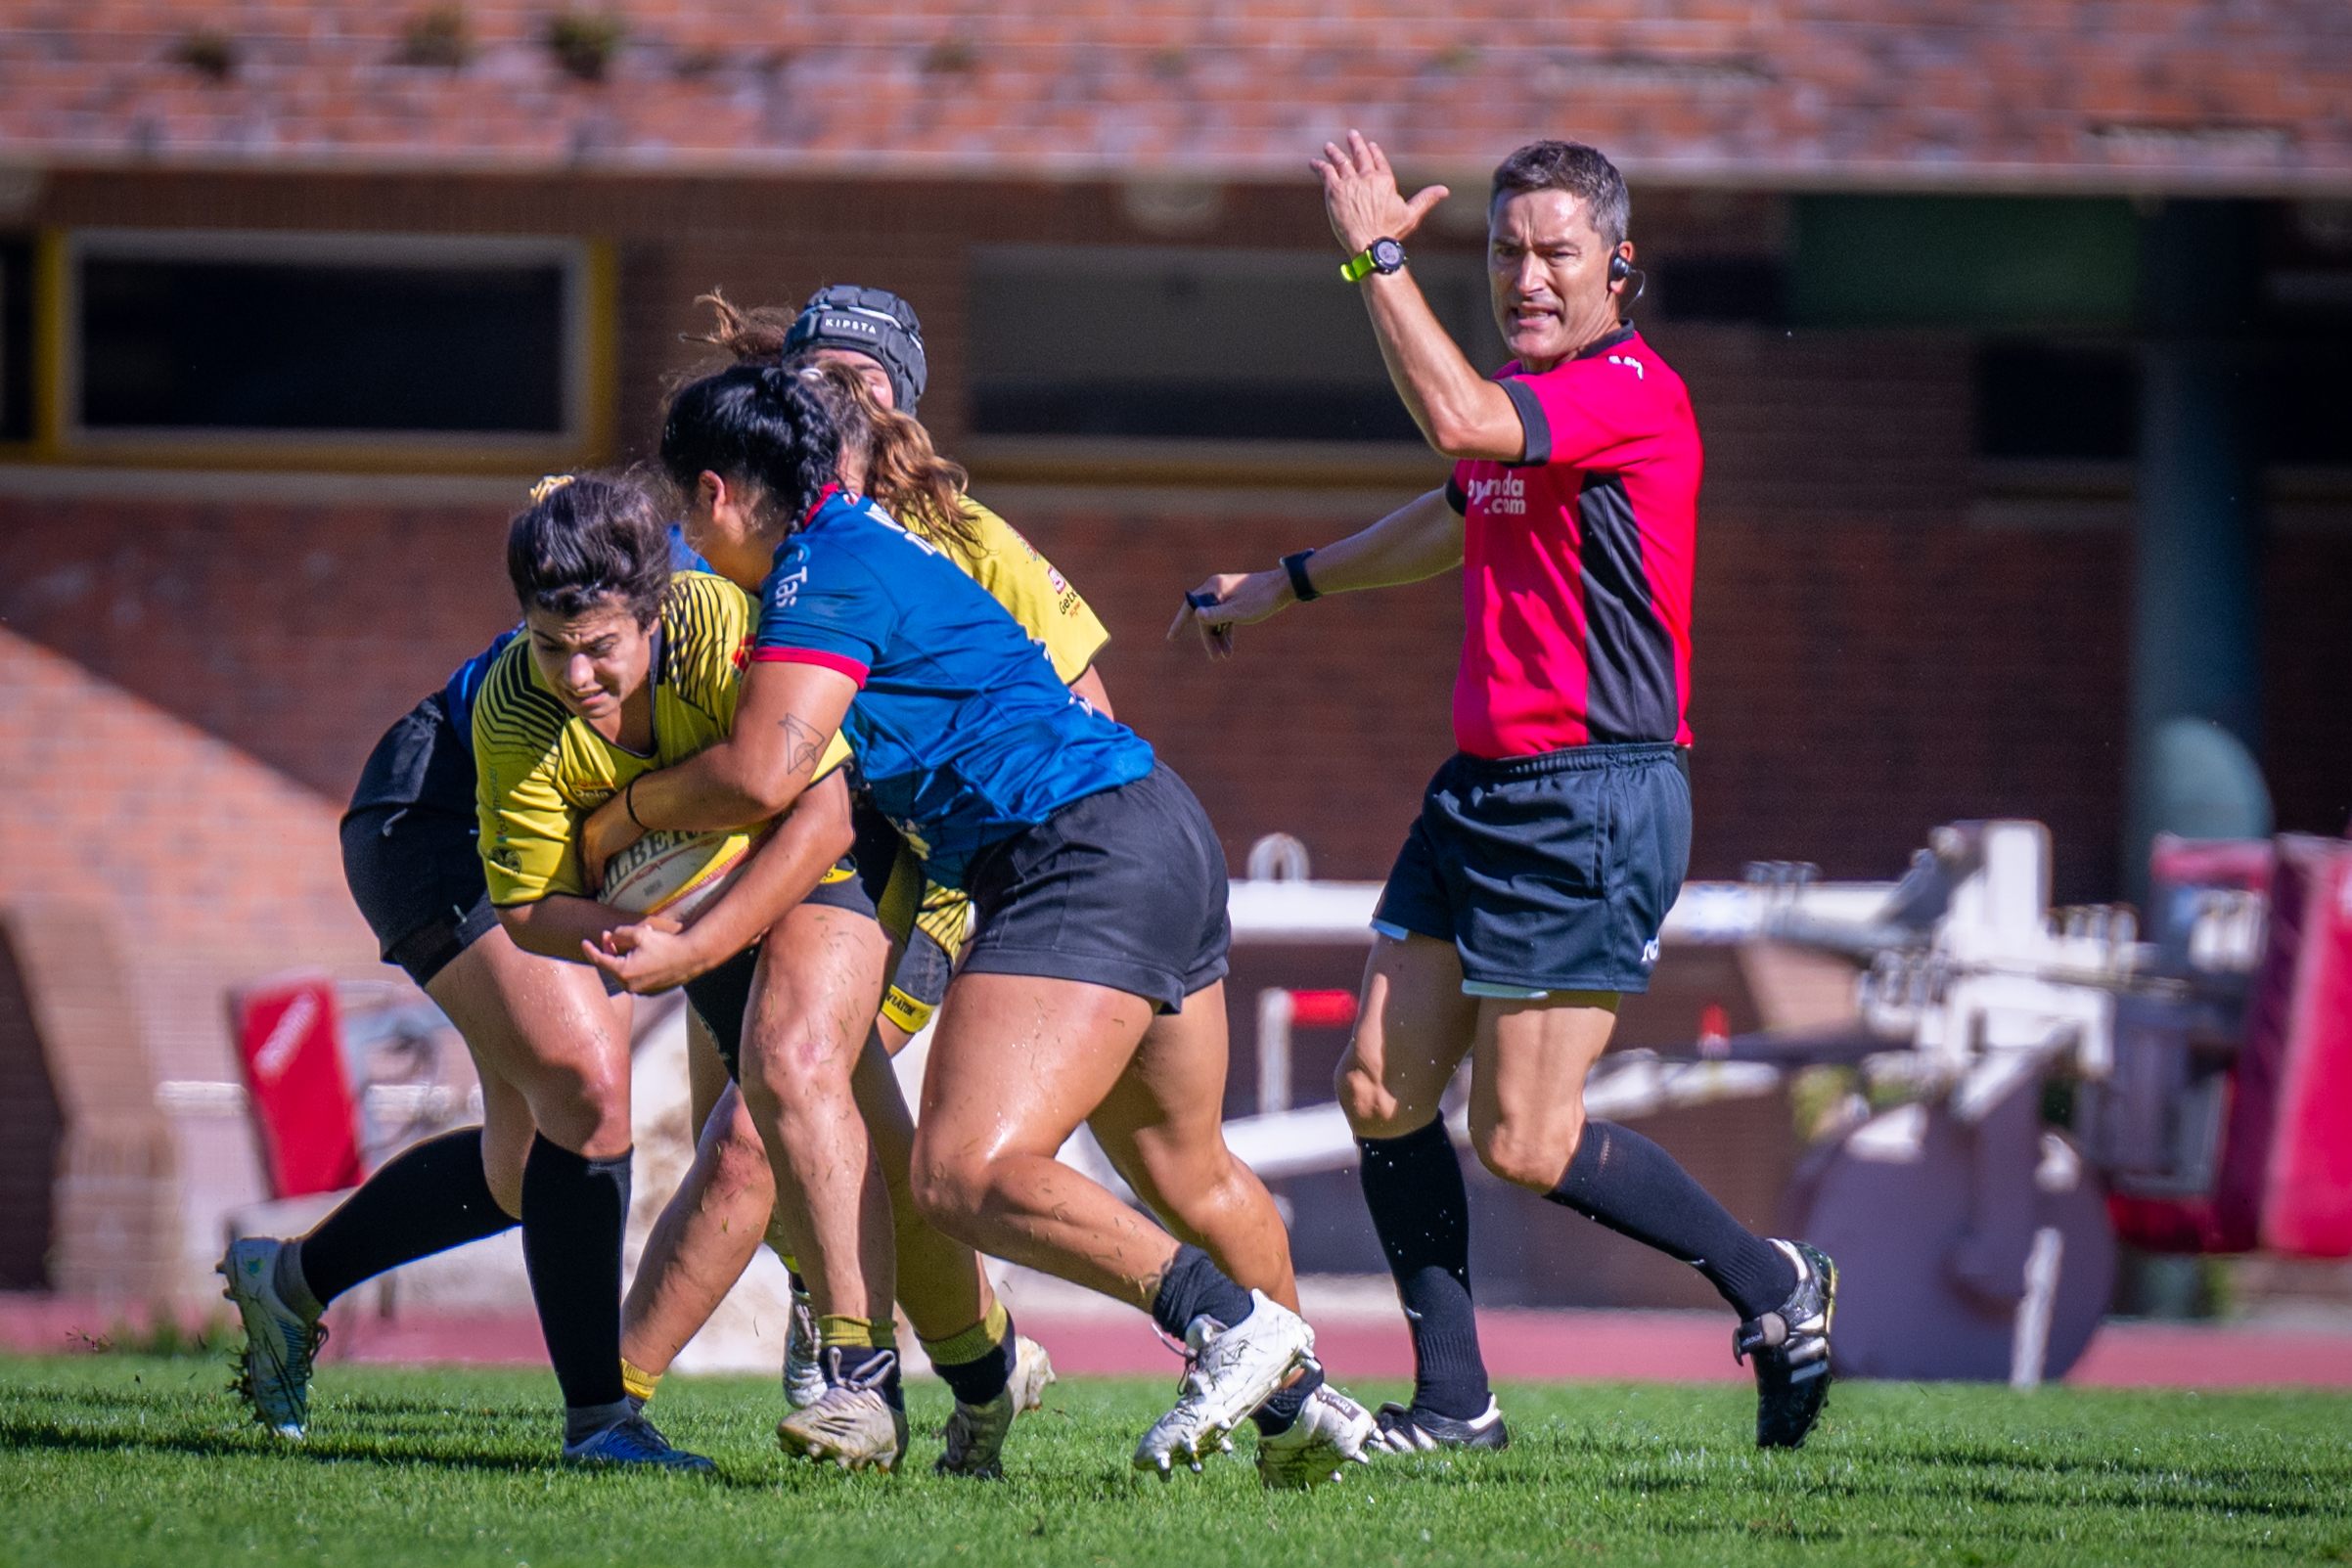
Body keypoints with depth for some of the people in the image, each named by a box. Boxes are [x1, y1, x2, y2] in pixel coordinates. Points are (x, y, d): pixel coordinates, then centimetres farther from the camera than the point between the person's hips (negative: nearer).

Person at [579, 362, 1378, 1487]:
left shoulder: (828, 572, -10)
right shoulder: (867, 539, 20)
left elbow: (763, 773, -19)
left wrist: (626, 815, -2)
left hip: (1081, 859, -11)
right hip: (1166, 841, 11)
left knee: (968, 1176, -20)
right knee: (1186, 1175, 25)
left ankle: (1229, 1323, -22)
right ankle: (1302, 1404, 37)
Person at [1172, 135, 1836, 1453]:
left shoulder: (1634, 391, -14)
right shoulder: (1522, 400, 15)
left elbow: (1462, 420, -32)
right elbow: (1458, 518, 36)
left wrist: (1379, 253, -23)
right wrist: (1286, 586, 44)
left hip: (1596, 801, -9)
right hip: (1480, 790, 9)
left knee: (1523, 1139, -8)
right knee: (1383, 1090, 3)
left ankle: (1773, 1285, 10)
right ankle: (1453, 1401, 10)